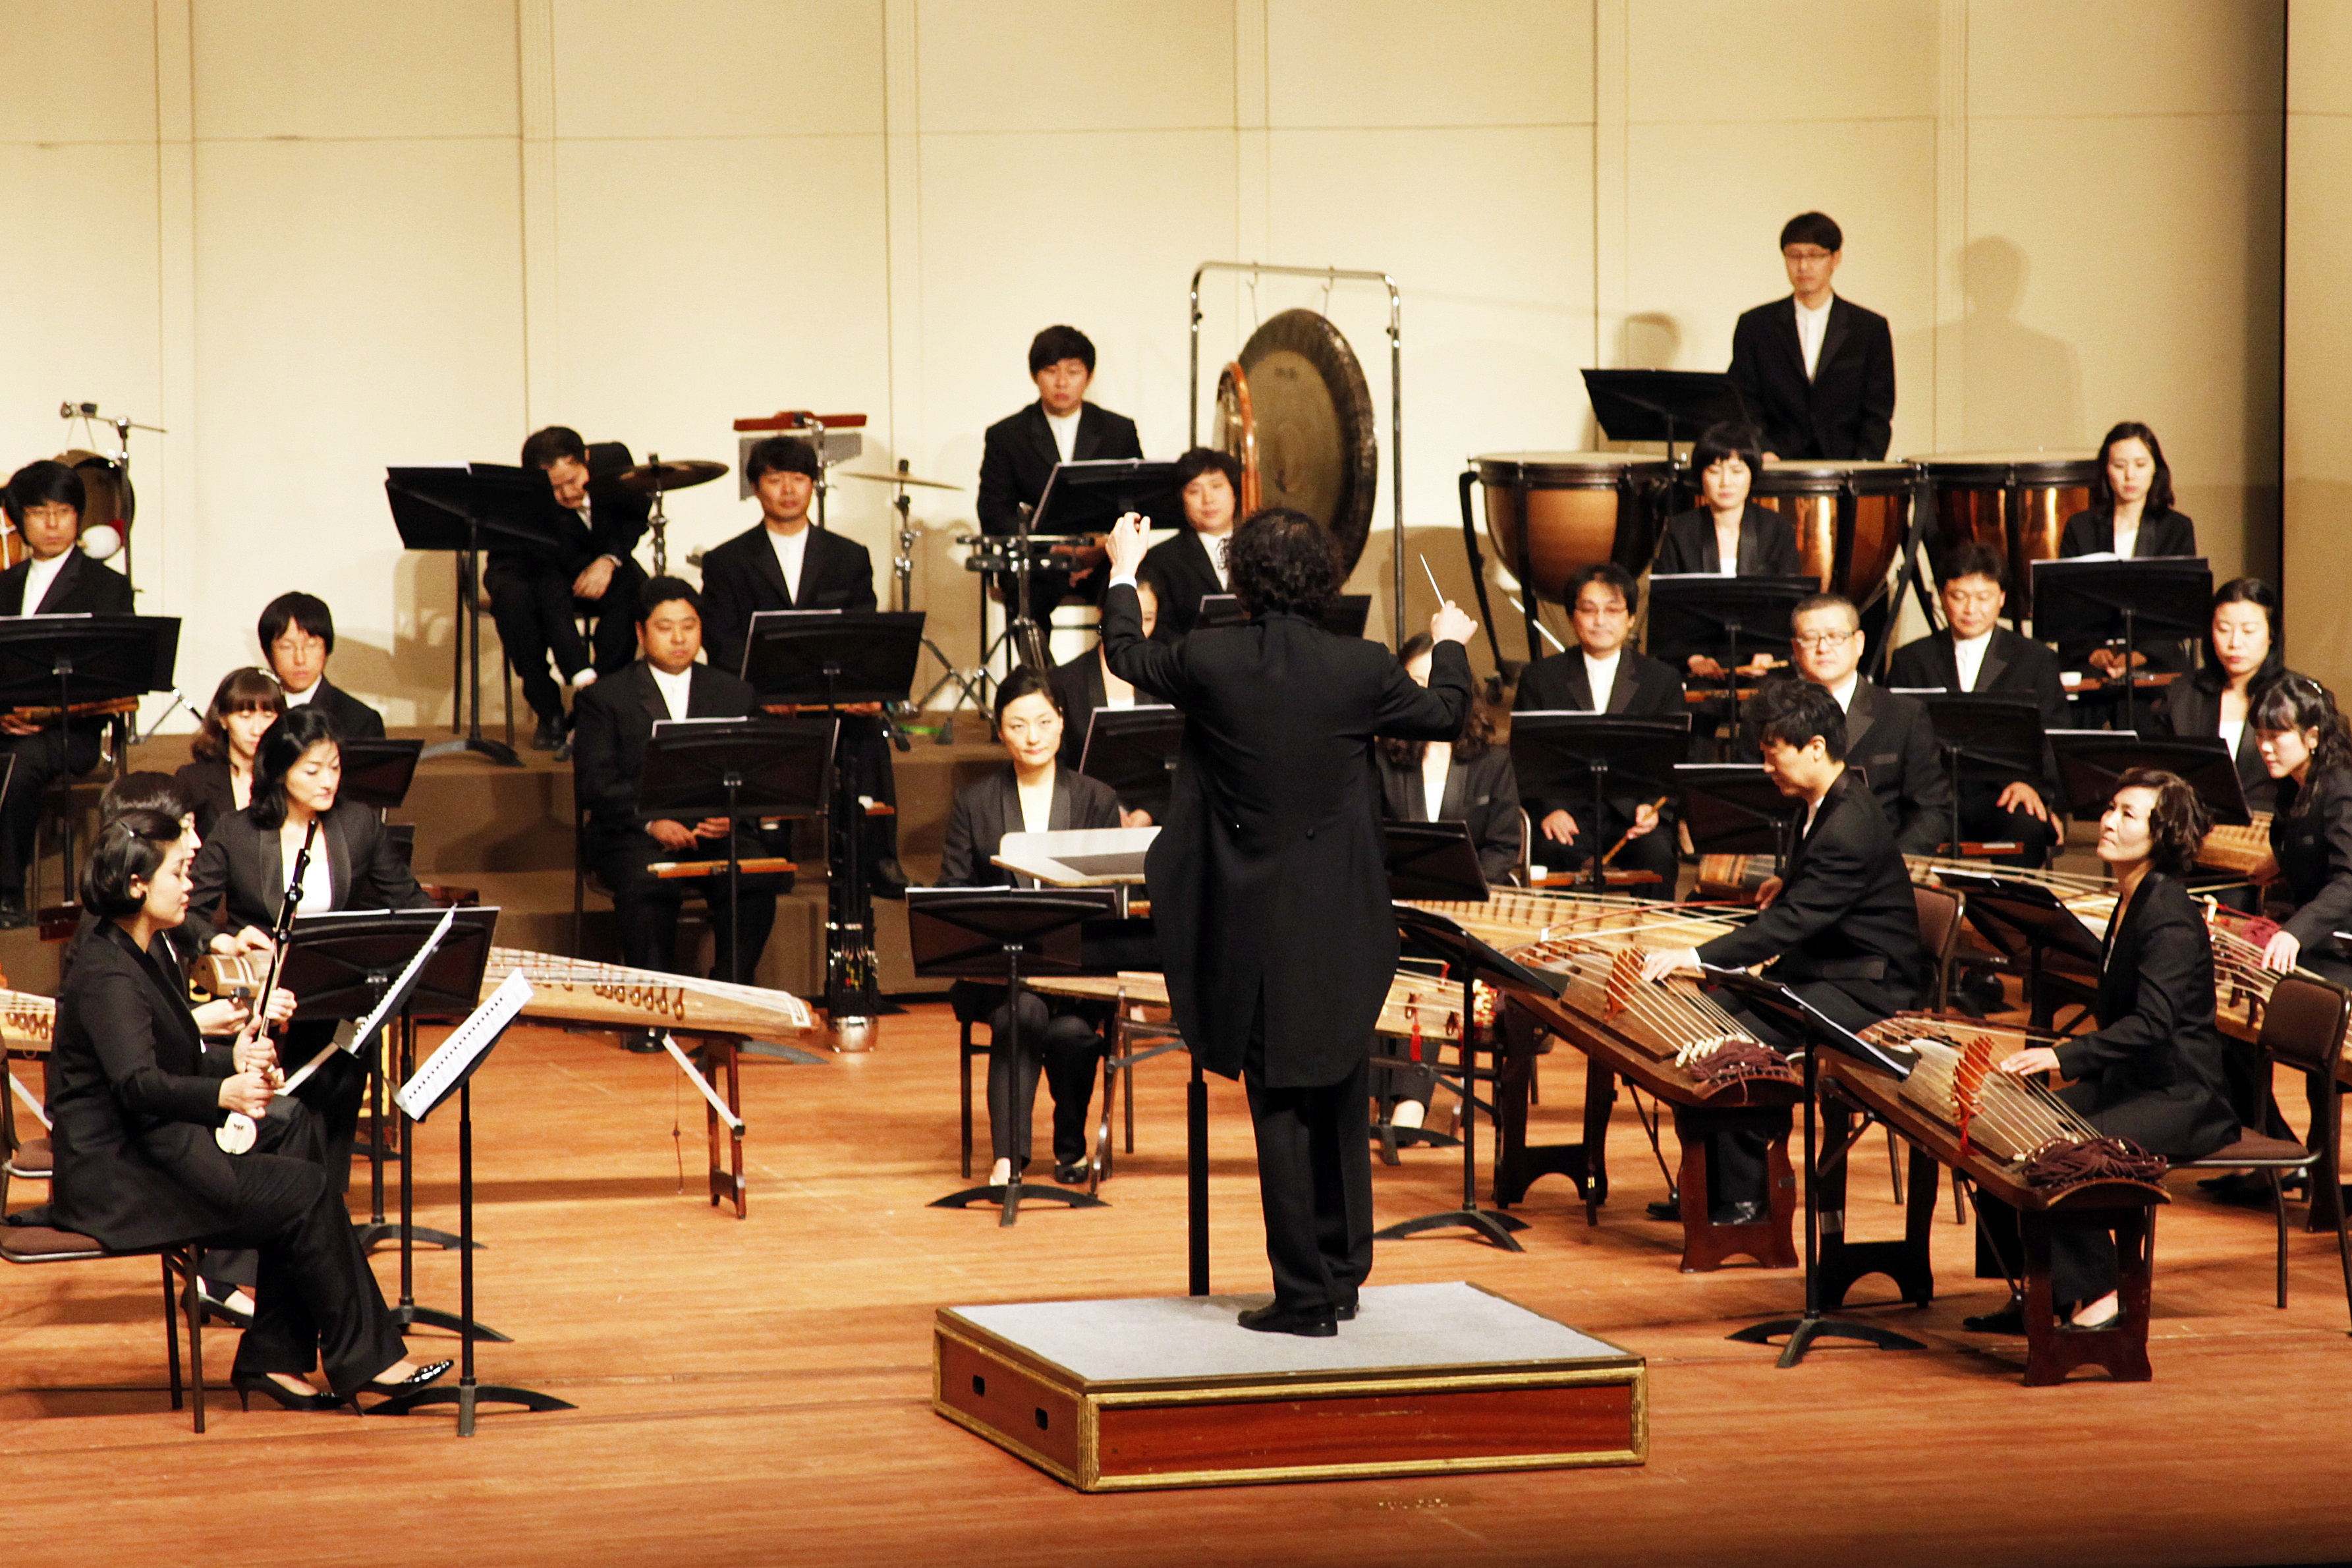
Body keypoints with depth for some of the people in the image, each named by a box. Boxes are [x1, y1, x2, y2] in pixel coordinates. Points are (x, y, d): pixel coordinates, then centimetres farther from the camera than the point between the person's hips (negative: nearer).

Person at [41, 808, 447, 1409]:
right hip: (115, 1173, -10)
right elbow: (137, 1084, -31)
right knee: (306, 1191, -14)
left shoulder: (146, 958, 15)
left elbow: (178, 1065, 17)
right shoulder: (106, 975, -18)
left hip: (152, 1145, 10)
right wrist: (221, 1094, -47)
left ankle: (275, 1360, -5)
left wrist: (236, 1063, -4)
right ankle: (362, 1358, -2)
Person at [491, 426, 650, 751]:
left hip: (597, 562, 3)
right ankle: (548, 713, -20)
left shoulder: (614, 461, -24)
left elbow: (637, 514, 0)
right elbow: (554, 600, -39)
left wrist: (610, 559, -20)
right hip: (528, 568, -3)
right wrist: (581, 675, -47)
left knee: (633, 588, -30)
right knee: (514, 599, -37)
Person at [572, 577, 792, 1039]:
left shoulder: (736, 696, 19)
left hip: (719, 829, 2)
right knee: (648, 884, -36)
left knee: (754, 878, -30)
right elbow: (594, 782, -2)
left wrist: (733, 813, -13)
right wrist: (651, 821, -18)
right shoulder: (605, 698, 10)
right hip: (634, 833, -2)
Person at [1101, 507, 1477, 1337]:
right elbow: (1445, 714, 10)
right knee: (1343, 1103, 16)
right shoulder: (1362, 670, -9)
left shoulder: (1208, 661, -11)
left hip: (1254, 920, -2)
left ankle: (1304, 1295, 2)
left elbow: (1127, 655, 10)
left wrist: (1123, 572, 29)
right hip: (1343, 924, 2)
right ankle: (1342, 1279, 25)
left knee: (1281, 1108, 3)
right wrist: (1450, 645, 31)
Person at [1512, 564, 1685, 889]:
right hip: (1569, 811, 0)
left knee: (1656, 853, -31)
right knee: (1552, 851, -34)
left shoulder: (1662, 680, 12)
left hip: (1633, 813, 1)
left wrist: (1653, 807, -13)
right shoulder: (1541, 677, 11)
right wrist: (1548, 810, -13)